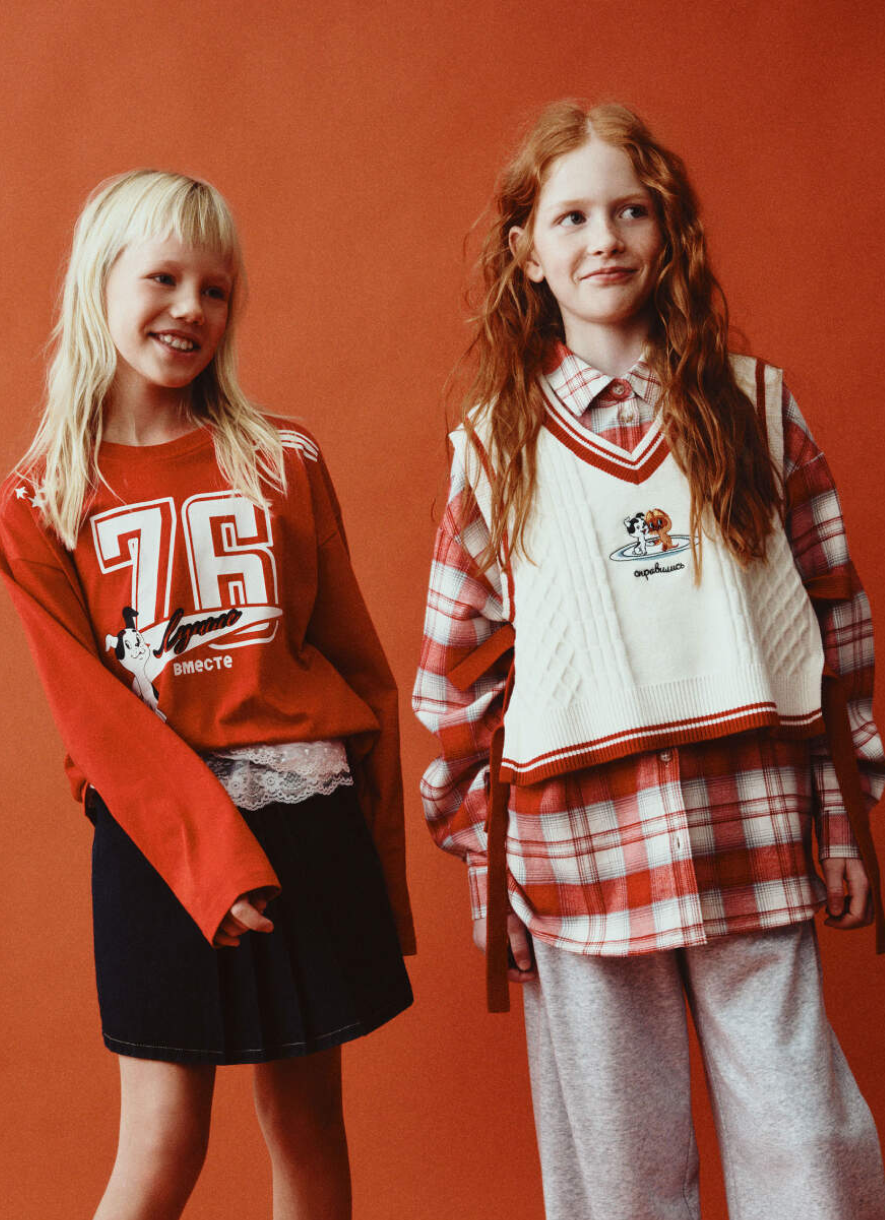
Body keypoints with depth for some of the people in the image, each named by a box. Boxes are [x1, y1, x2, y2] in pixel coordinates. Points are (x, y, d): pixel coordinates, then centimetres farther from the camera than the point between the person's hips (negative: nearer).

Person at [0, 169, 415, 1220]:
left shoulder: (284, 462, 5)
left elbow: (358, 661, 7)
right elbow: (91, 709, -6)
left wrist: (380, 858, 5)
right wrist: (211, 853, -16)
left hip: (307, 818, 2)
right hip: (154, 837, -2)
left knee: (307, 1126, 11)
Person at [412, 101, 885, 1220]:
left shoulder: (753, 403, 6)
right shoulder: (495, 445, 5)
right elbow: (459, 670, 7)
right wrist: (486, 865, 5)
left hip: (754, 833, 0)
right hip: (574, 847, 0)